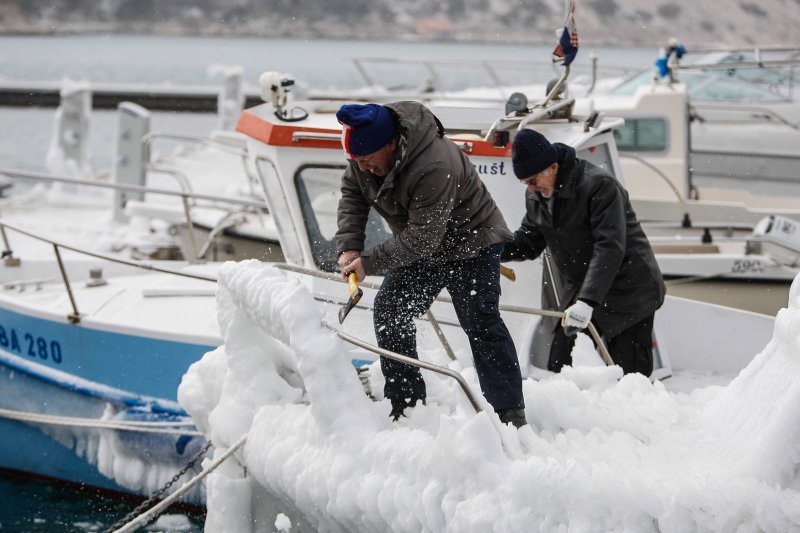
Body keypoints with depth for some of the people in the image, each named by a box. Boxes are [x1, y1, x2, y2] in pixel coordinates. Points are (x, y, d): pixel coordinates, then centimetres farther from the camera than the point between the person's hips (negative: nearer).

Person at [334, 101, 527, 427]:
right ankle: (406, 405, 12)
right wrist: (349, 247, -15)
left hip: (471, 244, -8)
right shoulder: (367, 150, -14)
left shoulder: (434, 168, -39)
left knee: (481, 323, -14)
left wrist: (369, 262, -32)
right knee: (389, 312, 4)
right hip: (419, 250, 8)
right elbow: (352, 196, -1)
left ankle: (510, 416, -13)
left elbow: (422, 238, -35)